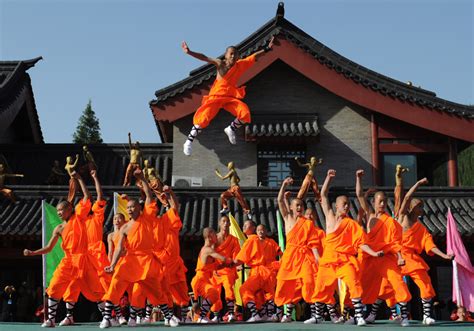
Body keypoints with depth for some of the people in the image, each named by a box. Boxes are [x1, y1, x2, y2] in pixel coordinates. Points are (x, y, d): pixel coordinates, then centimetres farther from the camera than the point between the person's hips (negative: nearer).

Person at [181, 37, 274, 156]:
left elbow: (255, 56, 10)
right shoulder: (220, 63, -7)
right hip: (216, 96, -4)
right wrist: (189, 52, -29)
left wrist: (267, 48, 7)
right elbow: (204, 57, -17)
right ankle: (189, 141, -1)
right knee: (205, 117, -20)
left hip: (231, 97, 4)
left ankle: (231, 129, 14)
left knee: (245, 113, -18)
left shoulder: (240, 65, 2)